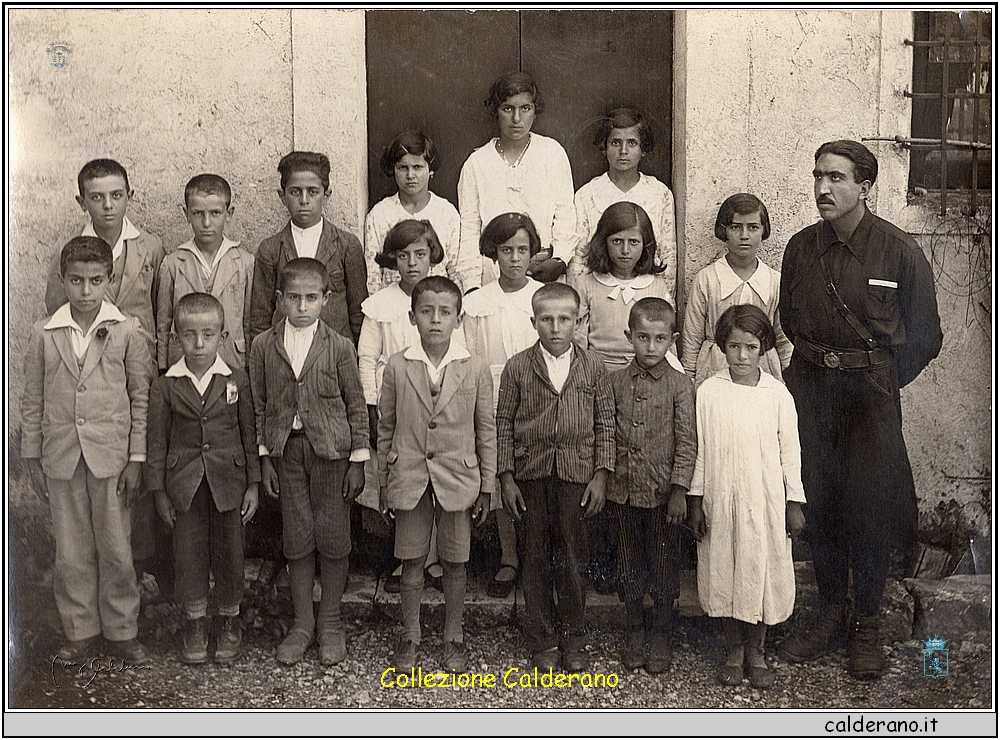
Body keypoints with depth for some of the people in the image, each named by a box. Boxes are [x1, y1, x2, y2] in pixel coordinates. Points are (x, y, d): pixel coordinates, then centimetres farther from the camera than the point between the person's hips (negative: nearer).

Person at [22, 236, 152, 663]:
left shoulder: (126, 331, -3)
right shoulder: (44, 334, 2)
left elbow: (142, 398, 0)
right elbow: (32, 401, 8)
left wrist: (136, 459, -4)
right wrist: (33, 459, 7)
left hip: (111, 455, -2)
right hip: (62, 458, 2)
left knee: (115, 549, 5)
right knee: (71, 552, 10)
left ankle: (121, 632, 20)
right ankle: (80, 632, 24)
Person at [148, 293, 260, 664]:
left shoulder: (237, 380, -3)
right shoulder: (165, 386, -3)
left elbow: (250, 434, 2)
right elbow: (157, 442, 2)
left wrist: (253, 484, 2)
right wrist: (159, 492, 1)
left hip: (228, 481, 0)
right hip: (185, 485, 0)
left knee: (229, 553, 9)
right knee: (189, 554, 8)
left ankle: (229, 622, 27)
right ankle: (195, 624, 27)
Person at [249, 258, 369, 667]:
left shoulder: (339, 346, -5)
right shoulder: (263, 346, 1)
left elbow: (356, 406, -1)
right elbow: (259, 406, 6)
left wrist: (358, 460, -2)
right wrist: (264, 457, 3)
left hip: (331, 449, -2)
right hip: (286, 449, 2)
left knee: (332, 538, 4)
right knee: (297, 539, 8)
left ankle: (330, 622, 20)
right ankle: (302, 622, 21)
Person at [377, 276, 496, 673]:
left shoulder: (475, 370, -4)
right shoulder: (398, 367, -3)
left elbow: (486, 432, 2)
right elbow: (386, 428, 5)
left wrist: (485, 488, 3)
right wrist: (383, 485, 7)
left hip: (458, 480, 0)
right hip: (410, 479, 1)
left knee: (455, 562, 9)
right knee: (411, 561, 10)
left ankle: (453, 636, 27)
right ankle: (410, 636, 27)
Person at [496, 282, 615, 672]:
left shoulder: (593, 368, 3)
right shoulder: (517, 368, 1)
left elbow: (605, 425, 5)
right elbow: (504, 425, 3)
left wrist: (601, 474, -1)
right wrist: (506, 478, -1)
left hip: (576, 475, 0)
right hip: (530, 475, 0)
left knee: (572, 557, 7)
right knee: (535, 558, 8)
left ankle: (573, 639, 23)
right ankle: (542, 641, 21)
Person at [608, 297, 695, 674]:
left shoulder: (679, 385, -6)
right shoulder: (615, 381, 1)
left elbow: (686, 442, -7)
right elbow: (605, 434, 8)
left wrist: (679, 490, -12)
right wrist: (603, 480, 7)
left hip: (663, 494, -2)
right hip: (623, 490, 2)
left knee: (664, 567, 8)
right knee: (629, 566, 14)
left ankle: (661, 636, 24)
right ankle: (634, 632, 30)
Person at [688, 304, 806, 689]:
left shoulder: (777, 394, -3)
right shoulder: (708, 392, -4)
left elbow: (790, 452, 1)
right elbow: (700, 450, 1)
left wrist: (794, 505, 2)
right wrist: (696, 502, 1)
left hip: (766, 501, 0)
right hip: (721, 501, 0)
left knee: (763, 572, 7)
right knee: (725, 572, 9)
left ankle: (756, 650, 25)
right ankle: (734, 650, 27)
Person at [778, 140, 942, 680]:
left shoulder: (899, 251, -7)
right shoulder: (801, 247, 5)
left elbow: (925, 337, 1)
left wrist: (880, 381, 3)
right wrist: (816, 360, 13)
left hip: (872, 393, -3)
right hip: (810, 390, 3)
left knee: (869, 509, -2)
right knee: (820, 504, 7)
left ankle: (867, 627, 15)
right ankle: (830, 614, 22)